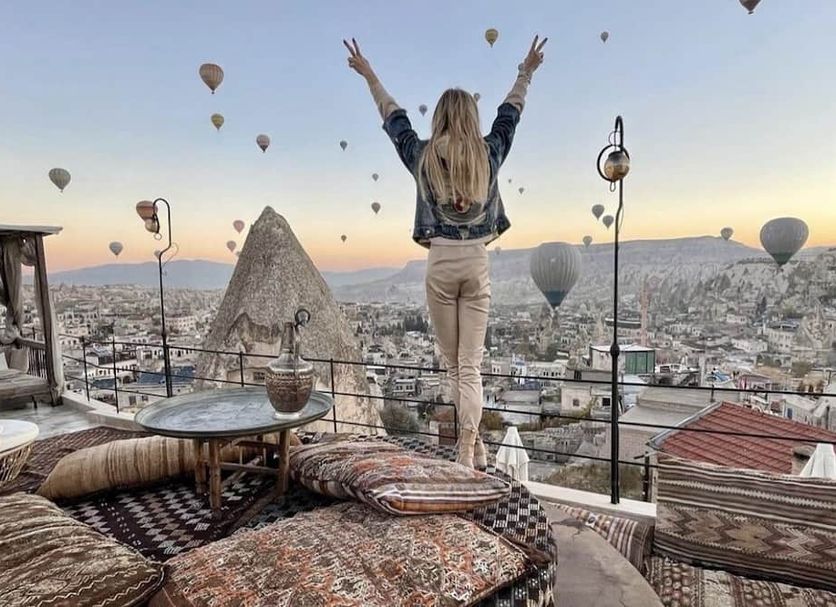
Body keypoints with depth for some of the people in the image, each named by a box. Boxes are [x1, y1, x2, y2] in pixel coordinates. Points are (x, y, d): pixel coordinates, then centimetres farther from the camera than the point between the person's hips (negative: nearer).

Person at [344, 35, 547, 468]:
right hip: (477, 263, 1)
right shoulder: (488, 154, 3)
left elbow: (393, 117, 16)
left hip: (440, 264, -1)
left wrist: (368, 74, 32)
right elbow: (509, 113, 20)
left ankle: (472, 444, 21)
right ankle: (469, 451, 6)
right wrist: (527, 72, 38)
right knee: (470, 364, 3)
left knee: (453, 363, 12)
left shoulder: (423, 156, 0)